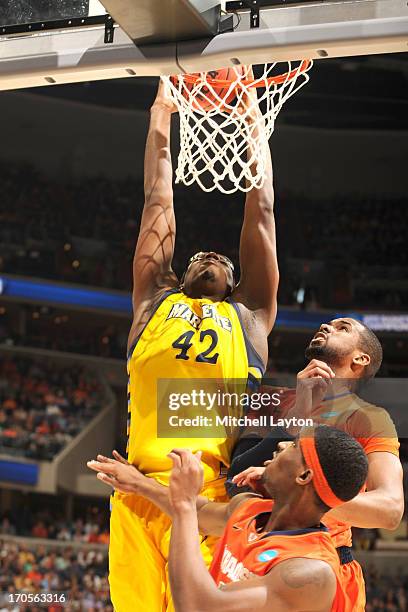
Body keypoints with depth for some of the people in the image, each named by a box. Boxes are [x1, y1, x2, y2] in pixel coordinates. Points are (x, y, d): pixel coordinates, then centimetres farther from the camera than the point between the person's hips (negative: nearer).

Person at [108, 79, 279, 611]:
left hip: (221, 493, -1)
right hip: (141, 491, 1)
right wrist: (160, 117, 37)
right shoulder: (154, 303, 28)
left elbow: (261, 211, 29)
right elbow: (158, 203, 32)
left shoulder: (250, 314, 26)